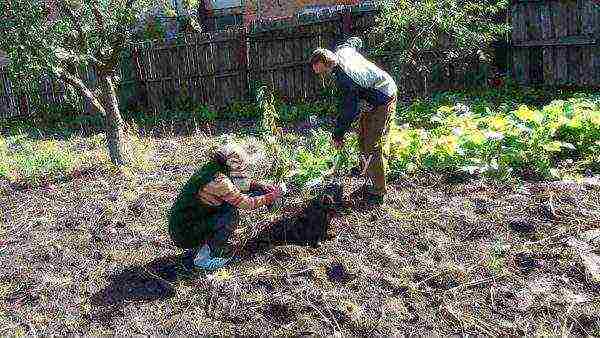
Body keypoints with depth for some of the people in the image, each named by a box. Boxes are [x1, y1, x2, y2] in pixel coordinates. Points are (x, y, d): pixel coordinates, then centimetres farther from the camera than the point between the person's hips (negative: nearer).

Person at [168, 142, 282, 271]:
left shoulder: (211, 169, 4)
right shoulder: (218, 181, -23)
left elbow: (242, 183, 18)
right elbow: (245, 203, -16)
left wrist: (263, 187, 10)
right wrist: (269, 198, -3)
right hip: (186, 235, -9)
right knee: (232, 213, -15)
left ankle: (208, 245, 14)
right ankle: (205, 257, -6)